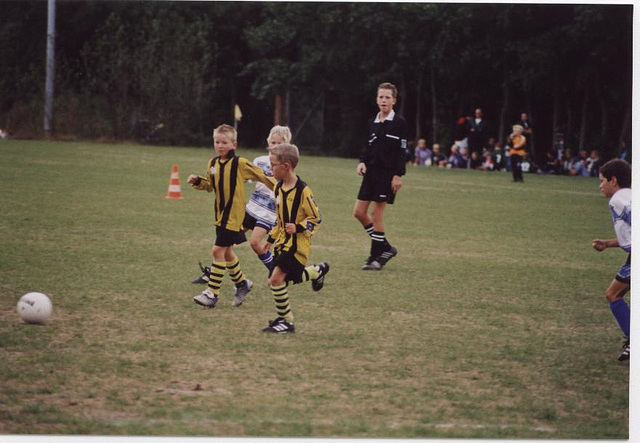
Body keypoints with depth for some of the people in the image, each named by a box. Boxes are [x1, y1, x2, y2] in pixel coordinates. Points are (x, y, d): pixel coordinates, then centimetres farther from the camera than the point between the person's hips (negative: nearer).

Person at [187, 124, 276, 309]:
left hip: (233, 215, -7)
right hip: (220, 215, 7)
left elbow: (261, 176, -6)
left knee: (218, 250, -11)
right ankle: (242, 283, 37)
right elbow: (209, 185, 19)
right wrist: (197, 181, 0)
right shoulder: (213, 164, 5)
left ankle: (212, 293, -8)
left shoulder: (240, 163, -14)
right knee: (226, 251, 17)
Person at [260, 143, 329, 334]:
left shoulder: (303, 191, -18)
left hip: (298, 243, -8)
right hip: (283, 241, 8)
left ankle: (286, 321, -3)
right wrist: (272, 238, 20)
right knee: (283, 279, 10)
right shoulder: (278, 188, 7)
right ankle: (318, 271, 32)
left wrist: (298, 228, -25)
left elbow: (316, 219, -12)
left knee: (276, 278, -14)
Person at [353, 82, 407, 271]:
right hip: (371, 171, 7)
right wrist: (363, 162, -2)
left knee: (377, 213, -8)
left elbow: (401, 151, -7)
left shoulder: (399, 123, -5)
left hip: (388, 173, -7)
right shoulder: (372, 123, 12)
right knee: (359, 212, 3)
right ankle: (385, 248, 16)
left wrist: (398, 175, -13)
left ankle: (376, 256, 3)